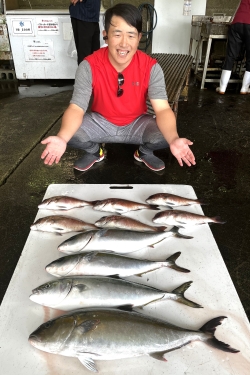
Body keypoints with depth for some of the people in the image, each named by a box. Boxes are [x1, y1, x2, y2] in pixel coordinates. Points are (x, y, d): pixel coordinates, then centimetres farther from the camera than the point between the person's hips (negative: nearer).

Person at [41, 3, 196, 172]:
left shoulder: (151, 67, -20)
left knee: (164, 135, -27)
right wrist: (61, 138, -46)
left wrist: (174, 140, -49)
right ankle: (94, 151, 10)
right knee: (72, 133, -26)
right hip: (100, 121, 0)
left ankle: (145, 152, 10)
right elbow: (76, 108, -24)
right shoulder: (89, 66, -21)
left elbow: (162, 109, -27)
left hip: (137, 123, 0)